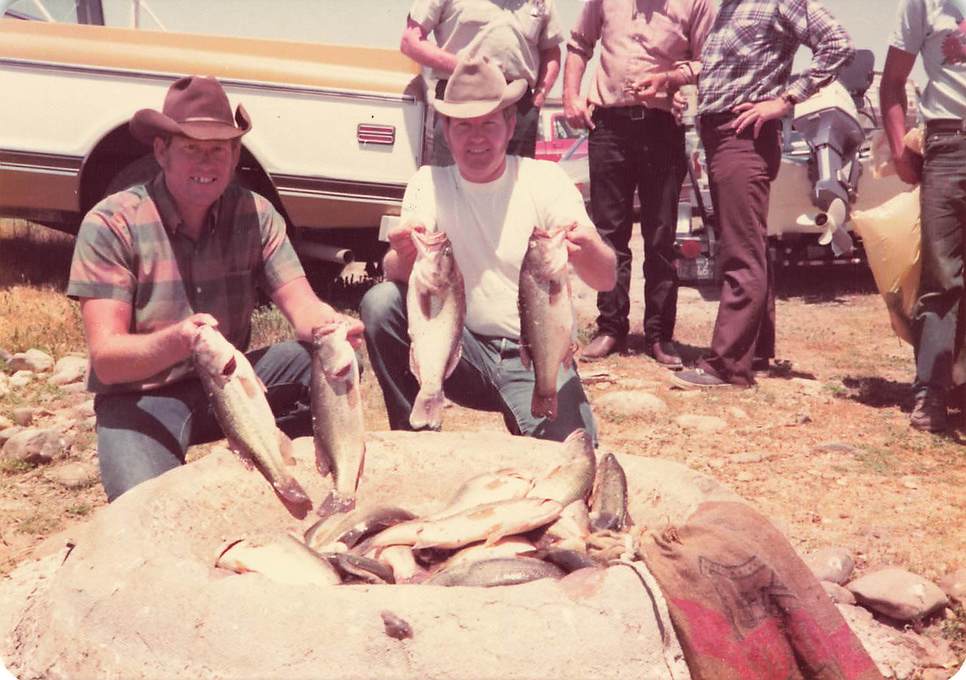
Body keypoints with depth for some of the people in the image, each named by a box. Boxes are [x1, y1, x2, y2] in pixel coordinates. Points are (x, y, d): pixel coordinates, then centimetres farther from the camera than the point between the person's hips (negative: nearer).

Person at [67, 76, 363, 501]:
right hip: (141, 396, -3)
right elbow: (105, 360, -20)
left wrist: (332, 329, -37)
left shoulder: (255, 214, -5)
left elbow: (304, 308, -11)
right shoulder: (110, 224, -15)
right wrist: (174, 341, -42)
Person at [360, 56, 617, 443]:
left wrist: (587, 249, -38)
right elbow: (395, 272, -14)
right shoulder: (429, 182, 2)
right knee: (380, 303, -23)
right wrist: (405, 255, -38)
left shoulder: (545, 179, -3)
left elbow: (606, 279, -14)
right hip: (461, 350, 2)